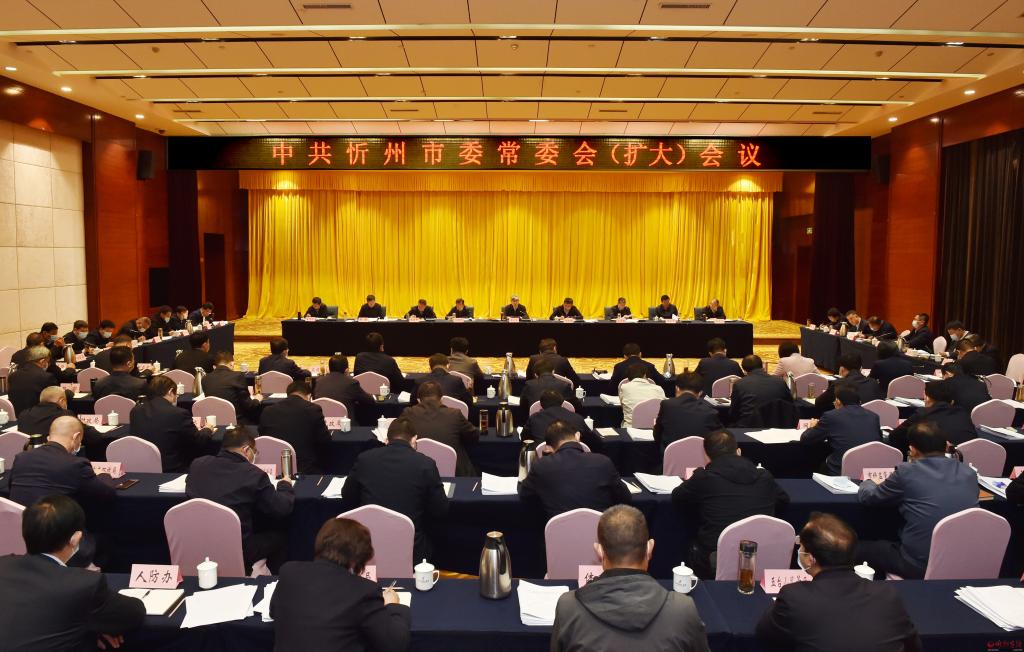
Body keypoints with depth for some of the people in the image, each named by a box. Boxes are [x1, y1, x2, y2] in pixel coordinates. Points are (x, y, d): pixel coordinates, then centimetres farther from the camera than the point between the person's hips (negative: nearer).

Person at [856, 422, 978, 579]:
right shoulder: (969, 473, 1)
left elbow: (865, 496, 2)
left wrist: (868, 482, 24)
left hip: (919, 568, -6)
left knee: (862, 549, 18)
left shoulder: (907, 471, -11)